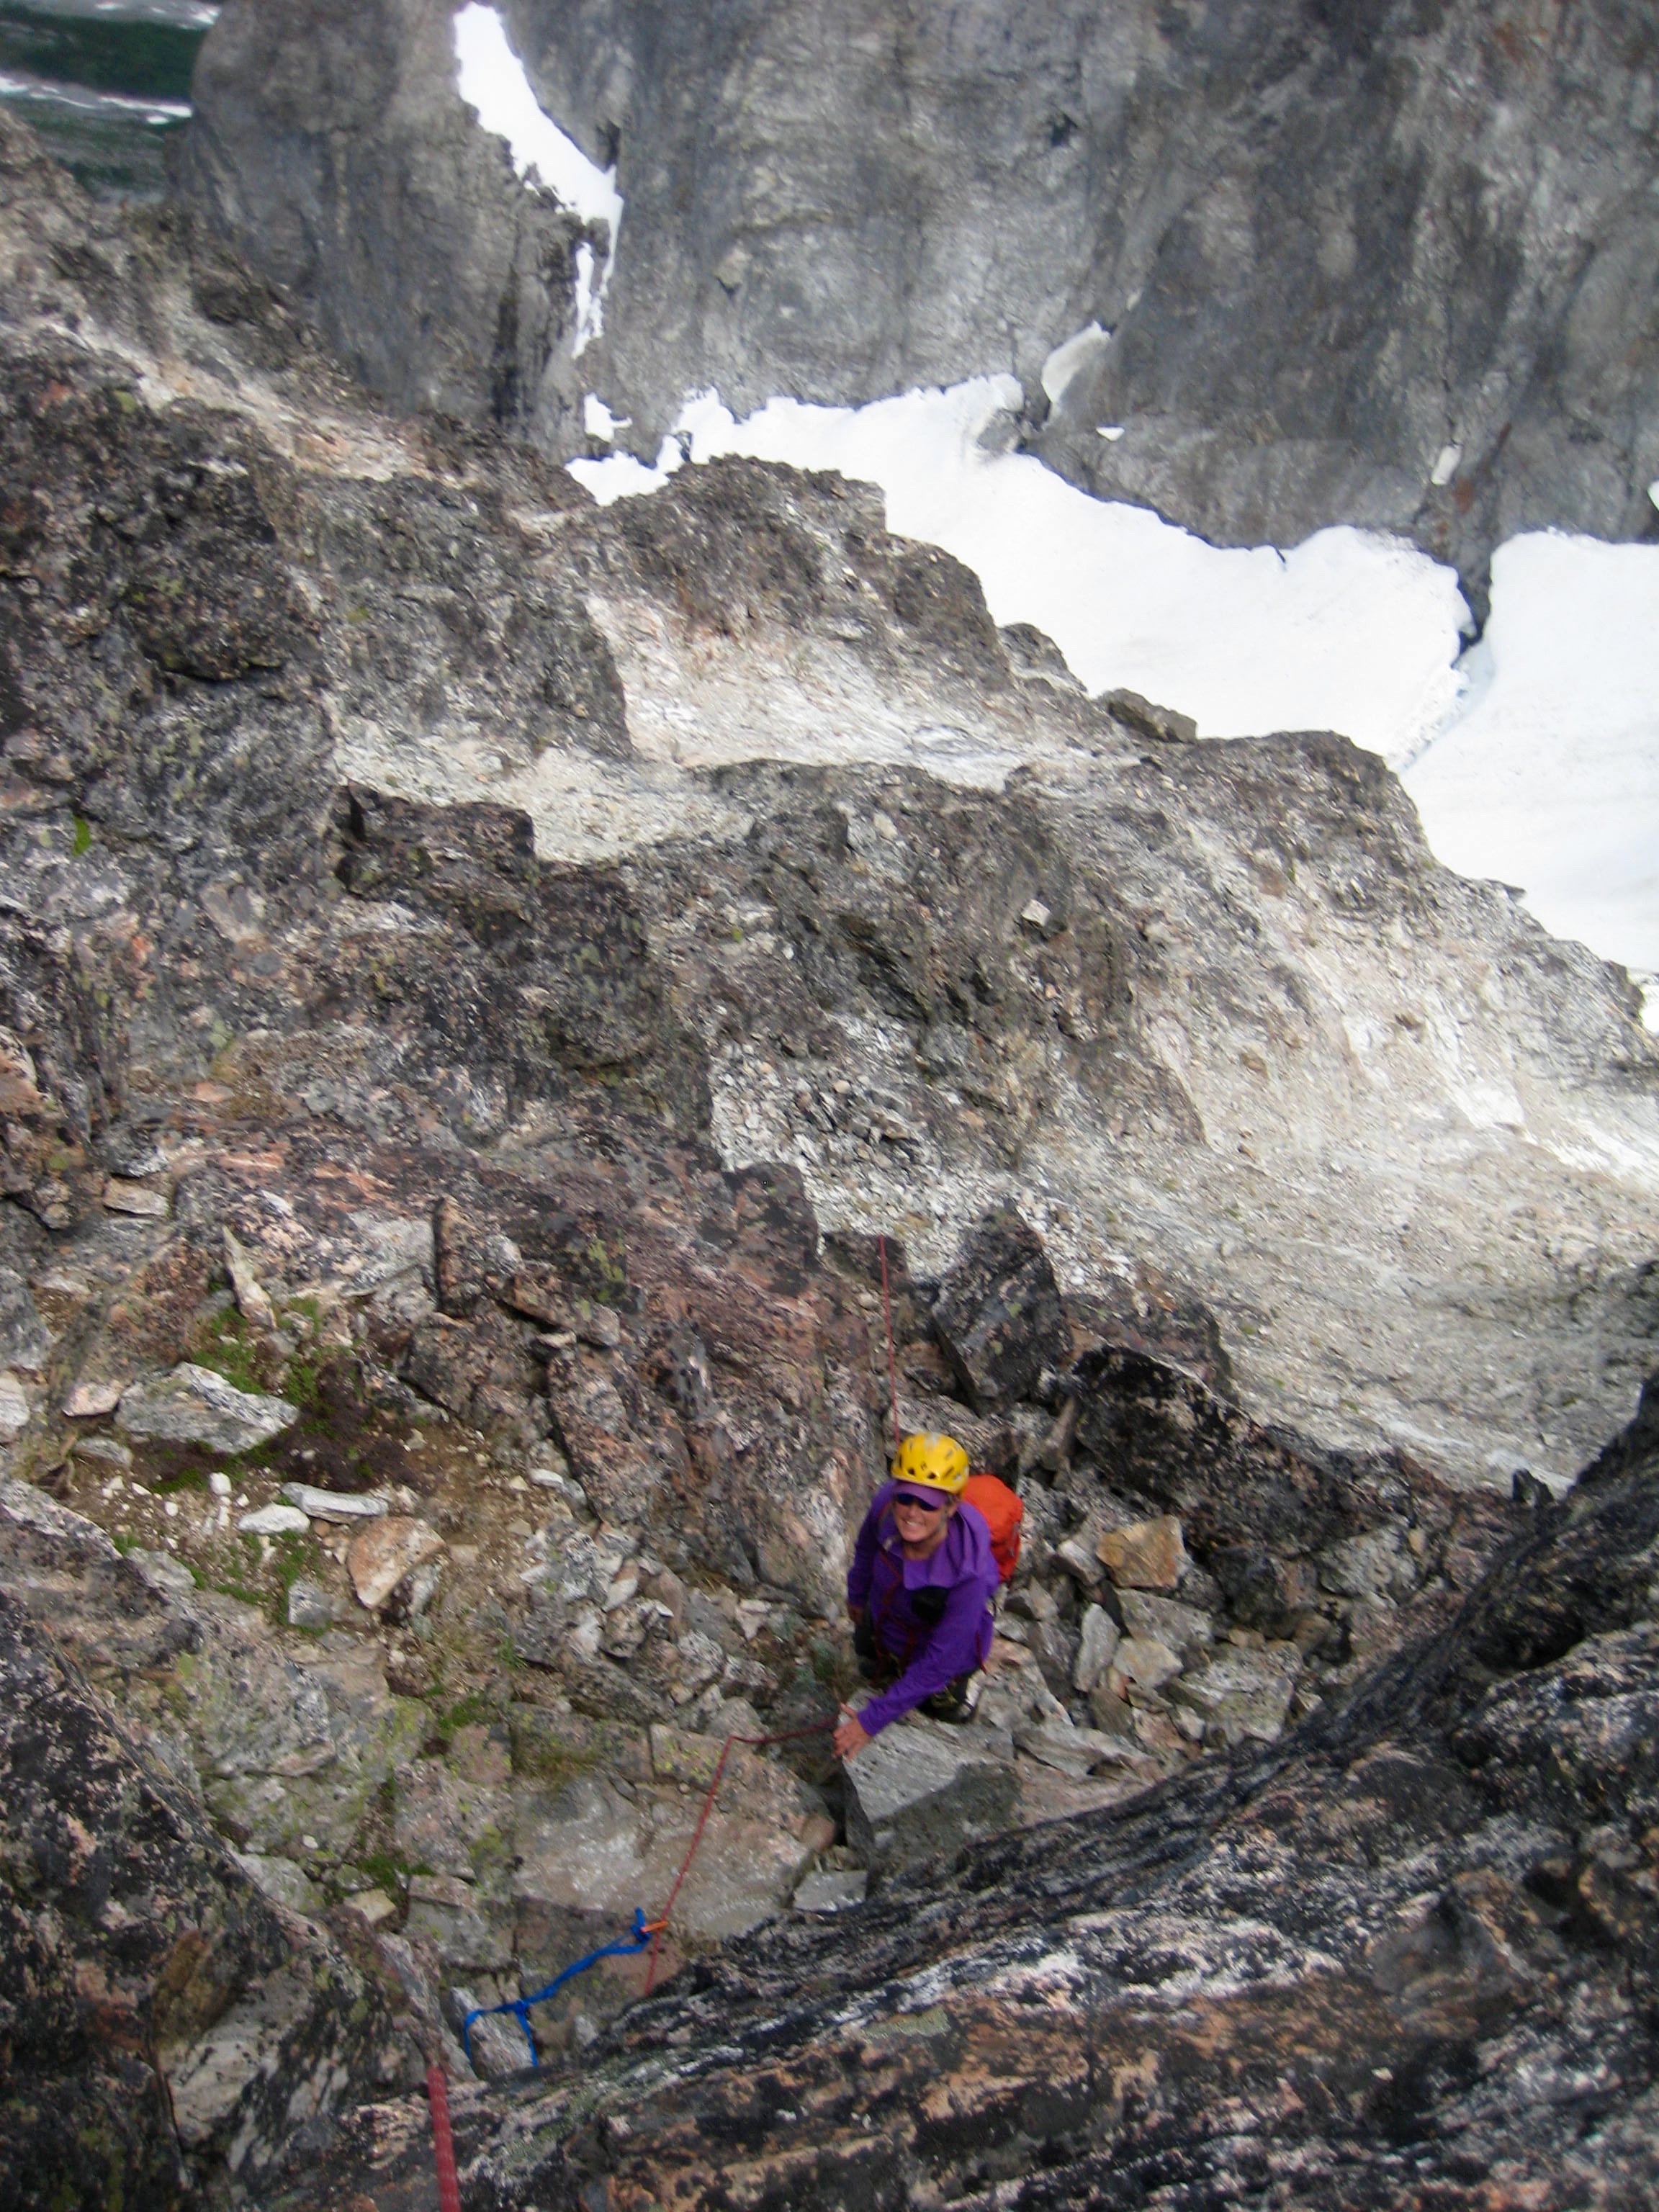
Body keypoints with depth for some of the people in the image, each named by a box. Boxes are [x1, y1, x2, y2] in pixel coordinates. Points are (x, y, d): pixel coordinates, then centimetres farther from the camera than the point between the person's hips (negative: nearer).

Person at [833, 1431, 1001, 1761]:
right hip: (884, 1622, 4)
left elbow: (939, 1663, -34)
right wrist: (857, 1595, 12)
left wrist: (873, 1719, -30)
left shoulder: (968, 1572, -46)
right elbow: (866, 1550, -8)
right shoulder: (886, 1503, -36)